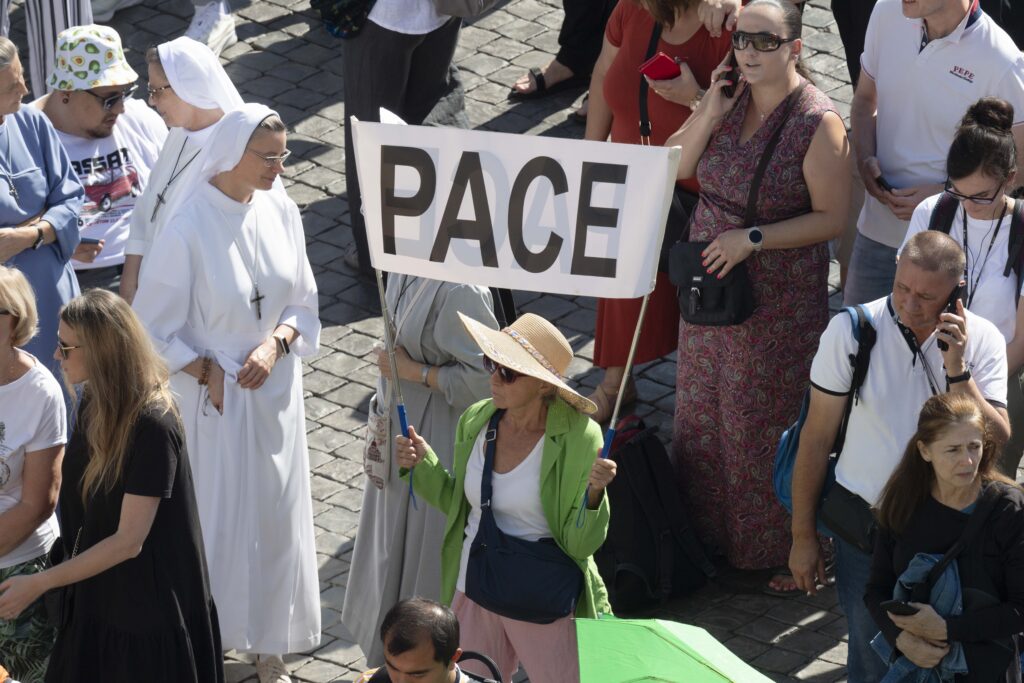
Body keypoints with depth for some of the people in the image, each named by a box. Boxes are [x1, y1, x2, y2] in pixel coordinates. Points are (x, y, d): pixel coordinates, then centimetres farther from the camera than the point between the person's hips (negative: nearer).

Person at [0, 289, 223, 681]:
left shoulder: (152, 426, -25)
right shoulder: (94, 402, 0)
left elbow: (128, 542, -23)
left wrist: (39, 584, -21)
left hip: (147, 606, -7)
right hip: (95, 594, 7)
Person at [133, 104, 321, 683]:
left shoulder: (281, 212, -4)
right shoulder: (189, 229, -20)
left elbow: (304, 304, 5)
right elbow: (154, 329, -11)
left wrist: (277, 344, -12)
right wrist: (207, 373, -15)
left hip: (275, 391, 5)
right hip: (215, 397, -5)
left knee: (278, 519, 13)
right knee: (218, 521, 5)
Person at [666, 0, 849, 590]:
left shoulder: (819, 123, -19)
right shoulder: (732, 97, -1)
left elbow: (831, 218, -17)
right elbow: (678, 167, 3)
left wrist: (753, 238, -22)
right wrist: (709, 115, -12)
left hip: (780, 298, -6)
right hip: (713, 280, 6)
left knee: (771, 423, 4)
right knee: (706, 410, 17)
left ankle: (787, 550, 20)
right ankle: (710, 530, 35)